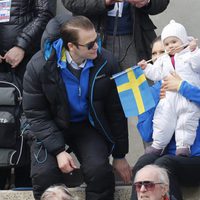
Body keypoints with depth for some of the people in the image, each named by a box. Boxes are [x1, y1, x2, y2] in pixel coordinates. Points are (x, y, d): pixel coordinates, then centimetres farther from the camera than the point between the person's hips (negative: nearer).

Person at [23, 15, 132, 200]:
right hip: (52, 127, -1)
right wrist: (58, 150, -24)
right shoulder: (39, 66, -21)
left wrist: (120, 155, 0)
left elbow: (116, 110, -5)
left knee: (99, 170, -24)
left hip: (89, 125, 1)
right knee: (44, 174, -24)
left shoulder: (106, 62, -16)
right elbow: (36, 114, -14)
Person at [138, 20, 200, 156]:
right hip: (168, 97, 4)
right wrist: (146, 68, 8)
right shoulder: (163, 60, 23)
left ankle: (183, 145, -3)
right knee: (162, 119, 2)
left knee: (187, 120, -7)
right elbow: (157, 74, 20)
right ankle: (158, 144, 13)